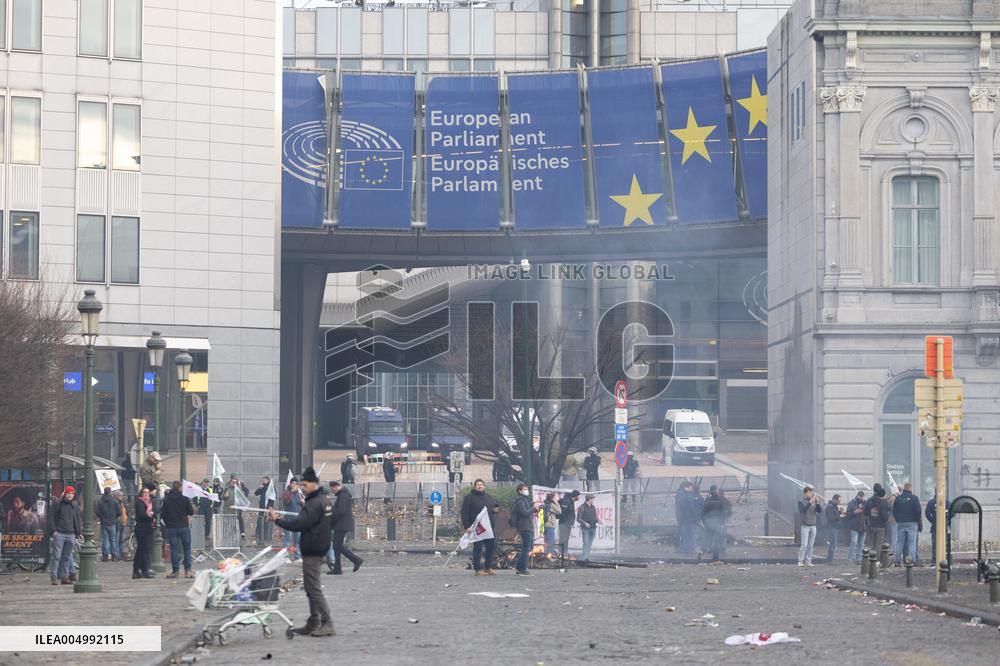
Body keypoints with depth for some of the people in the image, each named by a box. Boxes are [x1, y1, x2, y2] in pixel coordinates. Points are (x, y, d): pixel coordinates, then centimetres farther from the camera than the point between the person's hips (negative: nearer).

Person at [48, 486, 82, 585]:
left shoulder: (75, 507, 15)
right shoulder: (57, 505, 2)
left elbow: (78, 520, 20)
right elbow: (51, 517, 1)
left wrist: (79, 532, 11)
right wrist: (53, 531, -8)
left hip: (71, 535, 4)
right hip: (59, 533, -4)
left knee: (67, 557, 6)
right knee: (57, 556, -7)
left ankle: (65, 576, 10)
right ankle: (54, 577, -7)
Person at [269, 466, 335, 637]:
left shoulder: (314, 504, -19)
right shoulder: (325, 500, 13)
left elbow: (299, 524, -23)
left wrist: (278, 520, -13)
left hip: (312, 551, -10)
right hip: (320, 549, 10)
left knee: (314, 587, -9)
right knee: (311, 587, 15)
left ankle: (327, 623, -11)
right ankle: (313, 623, 20)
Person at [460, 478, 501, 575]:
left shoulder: (487, 496, 16)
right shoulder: (469, 497, -3)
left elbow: (495, 504, 32)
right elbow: (464, 513, -8)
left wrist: (496, 508, 6)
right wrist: (467, 526, -17)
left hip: (490, 527, 6)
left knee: (492, 546, 7)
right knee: (478, 548, -5)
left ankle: (488, 567, 19)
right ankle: (478, 569, 0)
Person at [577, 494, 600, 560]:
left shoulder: (593, 507, 14)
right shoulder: (582, 507, -3)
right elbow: (578, 519, -6)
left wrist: (598, 520, -2)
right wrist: (584, 523, -20)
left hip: (593, 528, 6)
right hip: (585, 528, -6)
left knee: (590, 544, 7)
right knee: (586, 543, -13)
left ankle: (587, 557, 11)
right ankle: (583, 558, -16)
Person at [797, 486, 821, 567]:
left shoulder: (814, 502, 10)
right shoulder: (801, 502, -1)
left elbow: (820, 511, 1)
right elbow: (803, 510, -18)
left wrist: (816, 502, -11)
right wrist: (810, 502, -23)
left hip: (813, 526, 4)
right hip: (805, 526, -4)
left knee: (810, 545, 4)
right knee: (804, 545, -8)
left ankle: (808, 561, 7)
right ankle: (800, 561, -5)